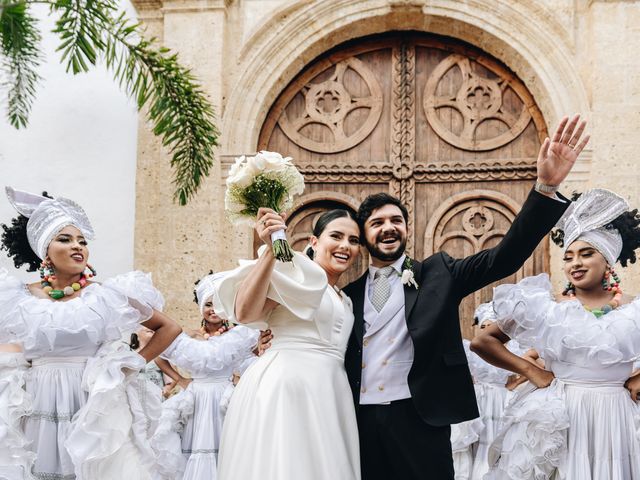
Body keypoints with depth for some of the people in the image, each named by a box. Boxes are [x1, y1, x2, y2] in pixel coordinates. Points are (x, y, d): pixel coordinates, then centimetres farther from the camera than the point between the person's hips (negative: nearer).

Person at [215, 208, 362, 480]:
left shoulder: (344, 301, 22)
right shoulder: (295, 270, -2)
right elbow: (245, 313, -16)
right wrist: (271, 250, -22)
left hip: (327, 397, 8)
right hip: (285, 387, -8)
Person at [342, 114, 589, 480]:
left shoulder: (437, 273, 7)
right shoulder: (350, 291, 11)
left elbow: (505, 257, -5)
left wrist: (547, 187, -17)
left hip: (418, 418, -2)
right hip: (361, 420, 2)